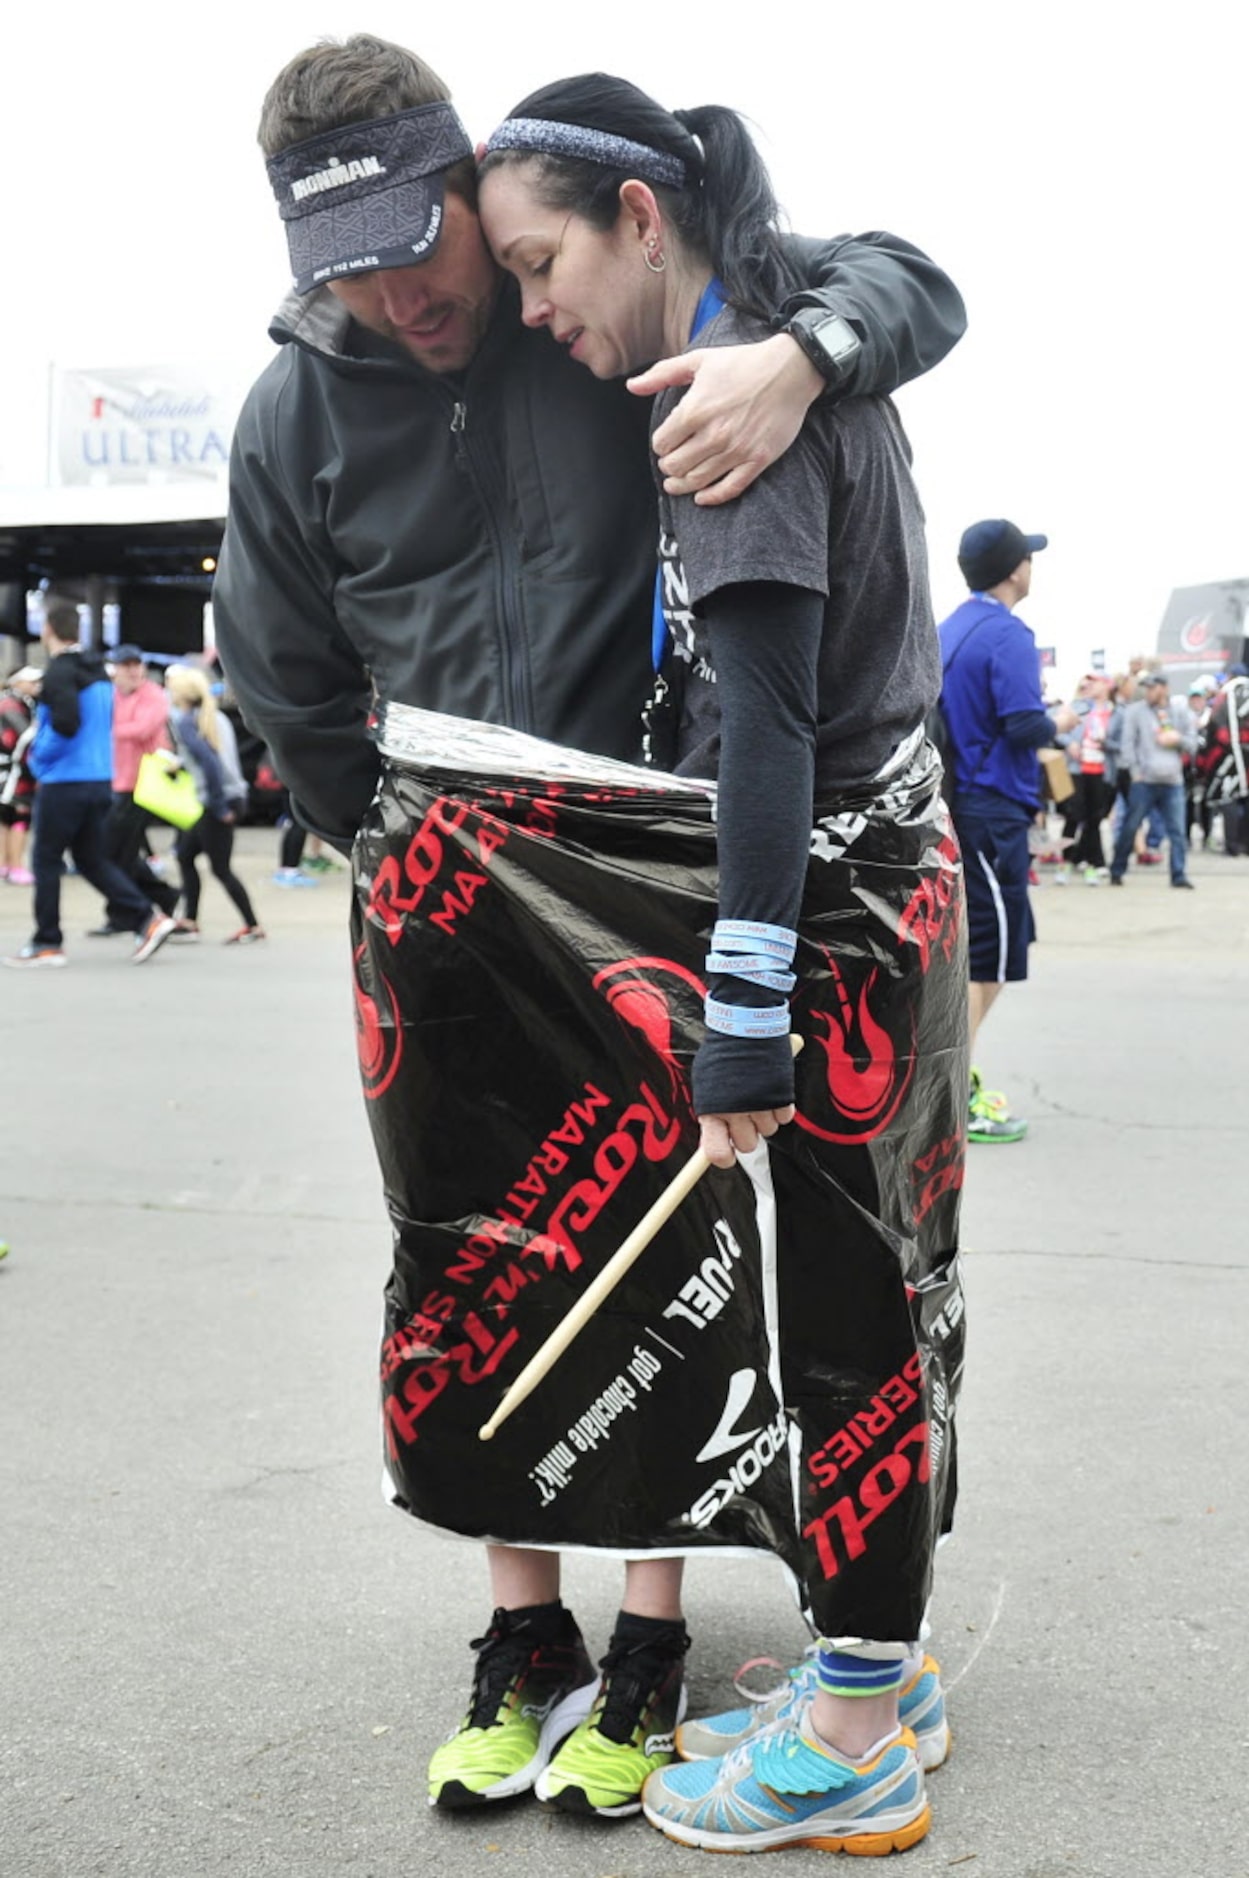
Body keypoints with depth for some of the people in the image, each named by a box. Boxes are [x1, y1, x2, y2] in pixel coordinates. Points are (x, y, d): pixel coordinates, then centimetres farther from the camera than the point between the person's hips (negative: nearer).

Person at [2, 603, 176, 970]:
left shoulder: (58, 673, -14)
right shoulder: (98, 672, 12)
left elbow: (65, 722, -26)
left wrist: (40, 751, -9)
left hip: (63, 782, -8)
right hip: (101, 779, 8)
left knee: (46, 860, 5)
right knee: (91, 860, 14)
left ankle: (47, 945, 10)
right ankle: (147, 919, 1)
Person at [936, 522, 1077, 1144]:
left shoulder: (949, 630, 12)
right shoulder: (1008, 635, -13)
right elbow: (1024, 726, -21)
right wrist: (1060, 723, -1)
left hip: (954, 806, 9)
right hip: (992, 812, -9)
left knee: (976, 948, 17)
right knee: (986, 957, -4)